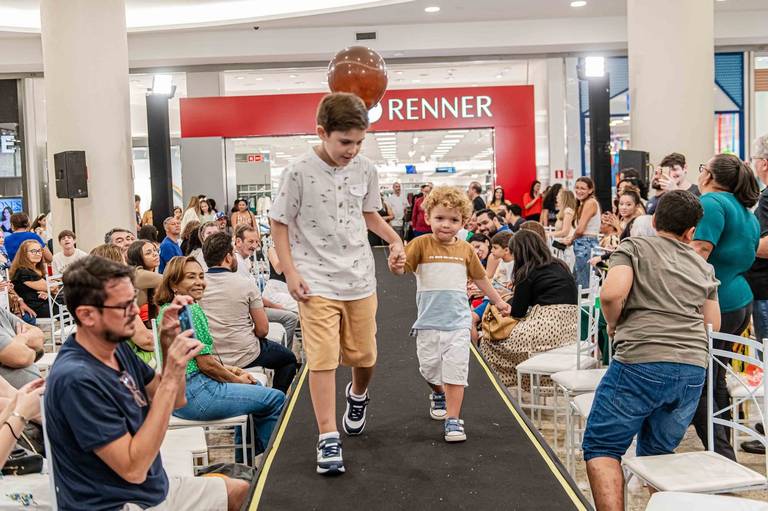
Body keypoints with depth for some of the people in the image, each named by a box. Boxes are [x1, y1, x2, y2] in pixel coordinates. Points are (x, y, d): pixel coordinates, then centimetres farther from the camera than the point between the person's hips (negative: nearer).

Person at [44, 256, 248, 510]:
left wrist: (170, 341, -9)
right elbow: (133, 468, -26)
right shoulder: (76, 378, -26)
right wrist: (170, 378, -29)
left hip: (156, 488, 8)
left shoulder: (116, 346, -1)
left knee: (241, 491, 15)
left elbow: (175, 400, 7)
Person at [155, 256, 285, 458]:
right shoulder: (192, 310, -15)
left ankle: (244, 462, 33)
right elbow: (205, 363, -16)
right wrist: (237, 380, 0)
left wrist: (229, 369, 14)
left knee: (255, 386, 28)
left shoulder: (166, 309, 15)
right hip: (194, 393, -11)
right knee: (275, 399, -5)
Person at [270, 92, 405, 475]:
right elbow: (279, 225, -4)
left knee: (364, 355, 13)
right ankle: (328, 437, 3)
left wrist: (394, 239, 2)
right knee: (323, 358, -8)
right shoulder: (299, 172, -12)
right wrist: (290, 272, -11)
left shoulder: (365, 170, 0)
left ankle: (357, 395, 46)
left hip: (360, 279, 4)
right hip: (317, 282, -4)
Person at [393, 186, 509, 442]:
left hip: (458, 321, 1)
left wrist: (498, 301, 26)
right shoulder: (421, 244, -5)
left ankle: (453, 420, 3)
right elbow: (401, 268, -17)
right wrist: (396, 264, -41)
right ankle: (439, 394, 43)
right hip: (428, 322, -1)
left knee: (456, 370, -5)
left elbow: (480, 278, 19)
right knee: (429, 367, 11)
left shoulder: (465, 249, 4)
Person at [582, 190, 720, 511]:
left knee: (601, 447, 3)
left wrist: (613, 325, 6)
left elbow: (611, 294, -12)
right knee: (658, 453, 20)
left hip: (641, 362, -5)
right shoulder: (704, 267, 20)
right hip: (694, 367, 5)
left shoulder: (634, 247, 6)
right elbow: (713, 323, 23)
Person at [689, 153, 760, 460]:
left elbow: (698, 253, -22)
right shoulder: (747, 214, 17)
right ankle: (723, 450, 25)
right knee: (714, 381, 17)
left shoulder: (711, 203, -11)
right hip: (741, 302, 9)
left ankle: (723, 458, -3)